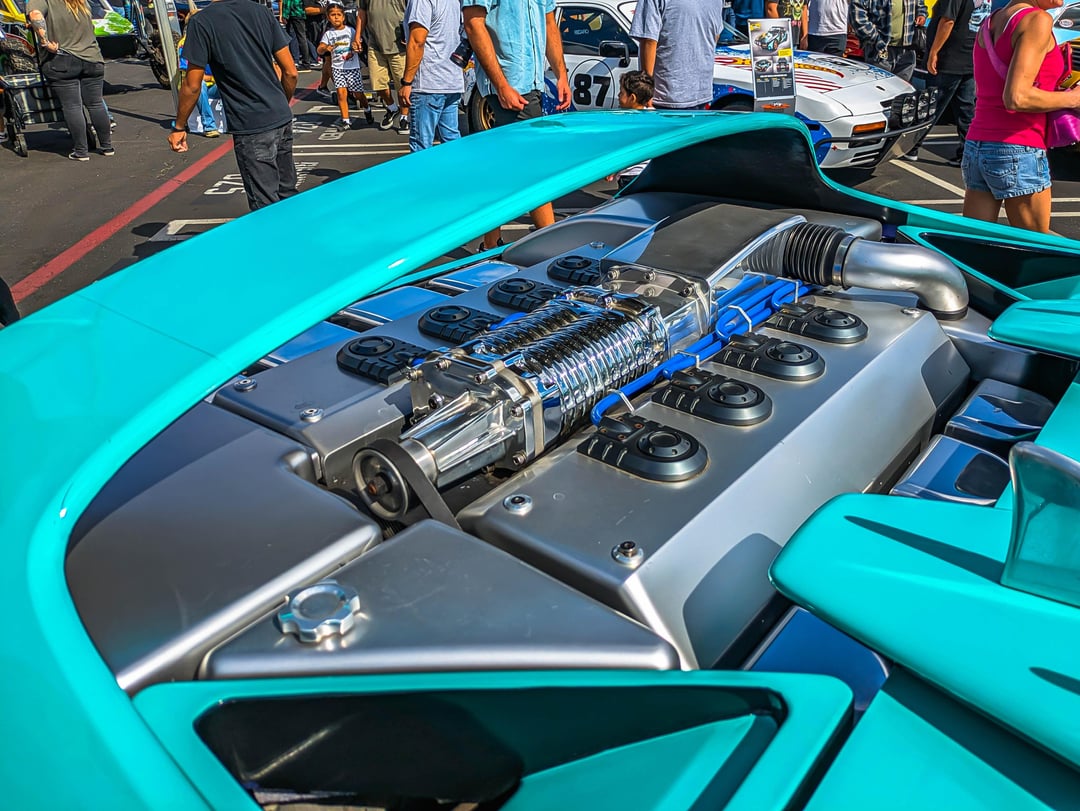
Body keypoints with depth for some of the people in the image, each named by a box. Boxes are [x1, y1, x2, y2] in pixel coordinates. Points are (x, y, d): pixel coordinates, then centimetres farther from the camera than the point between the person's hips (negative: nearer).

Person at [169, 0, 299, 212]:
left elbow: (192, 86, -5)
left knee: (266, 206, 0)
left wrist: (179, 127, 7)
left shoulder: (201, 22, -7)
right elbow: (290, 72, 7)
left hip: (250, 126, -6)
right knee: (287, 194, 16)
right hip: (282, 119, 6)